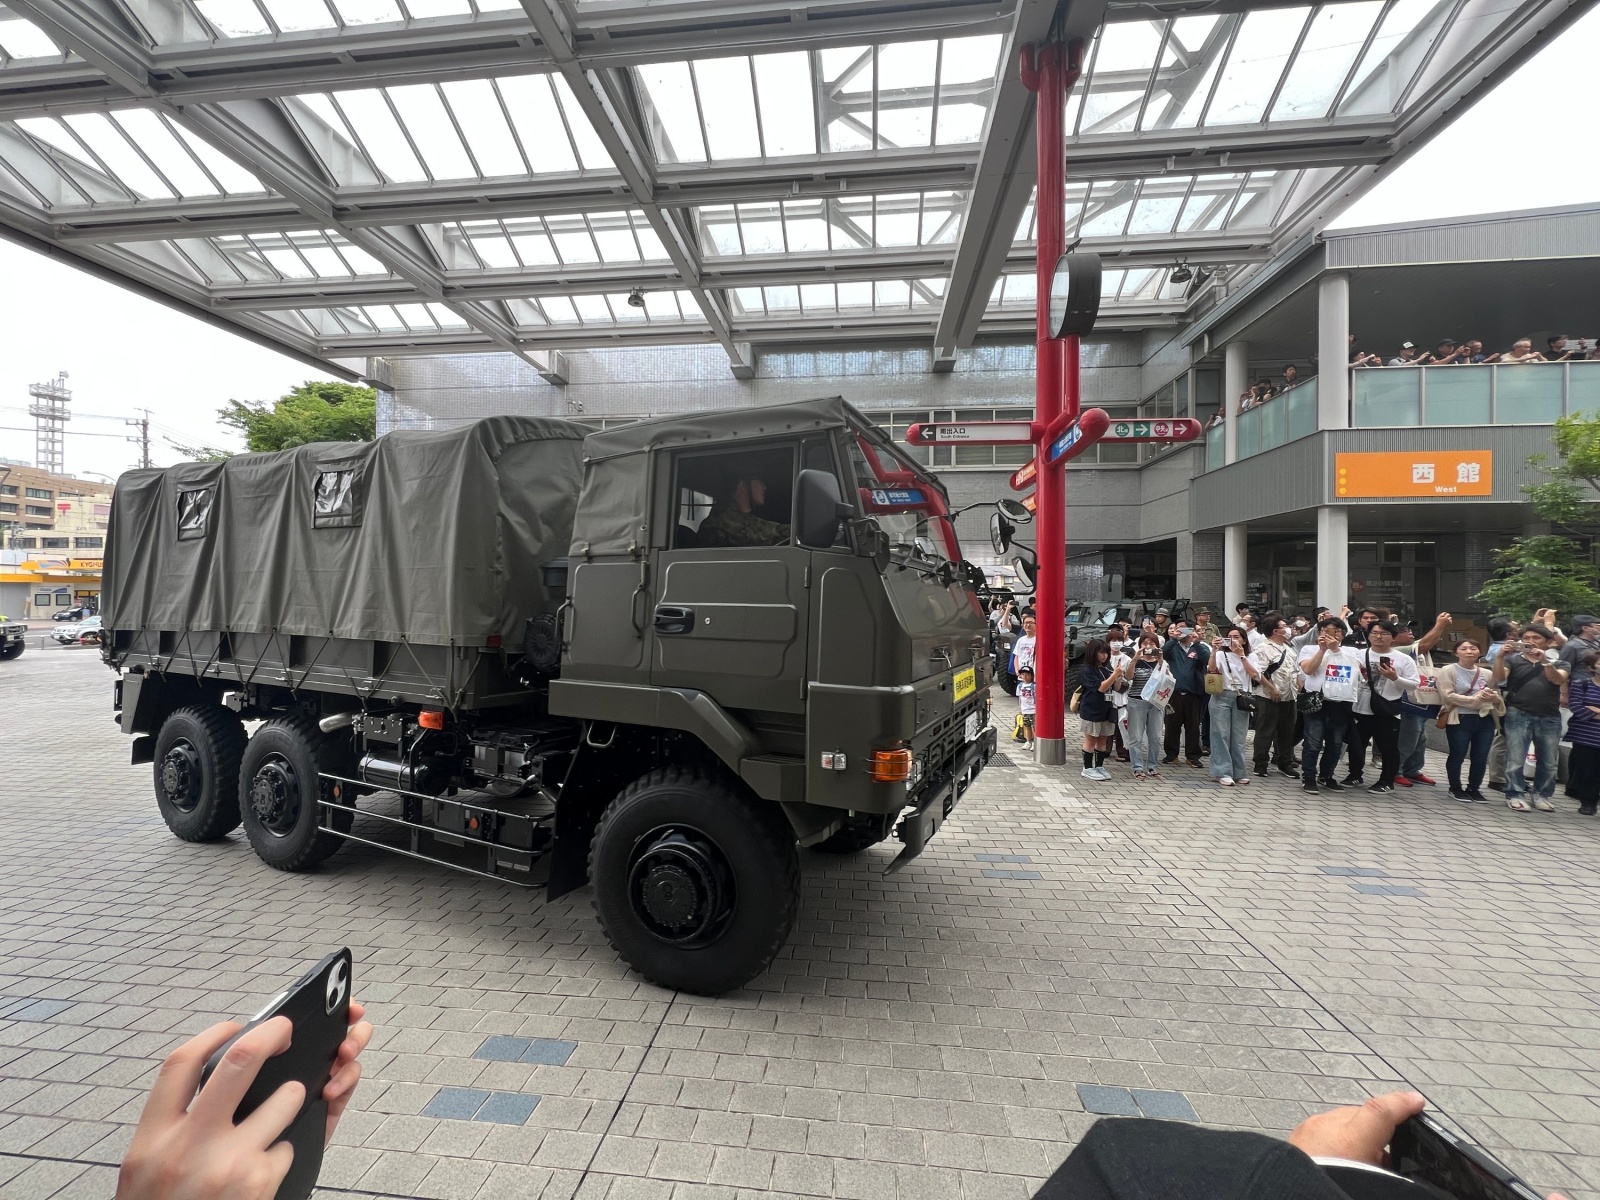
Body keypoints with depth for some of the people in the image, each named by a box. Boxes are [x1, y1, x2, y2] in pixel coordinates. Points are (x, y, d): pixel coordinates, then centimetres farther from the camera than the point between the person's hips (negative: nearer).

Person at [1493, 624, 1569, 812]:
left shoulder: (1557, 662, 12)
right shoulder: (1513, 660, 8)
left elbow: (1558, 679, -8)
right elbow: (1499, 678, -7)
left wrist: (1545, 661, -24)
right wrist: (1500, 657, -21)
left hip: (1550, 717, 2)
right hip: (1518, 715, -2)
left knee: (1549, 761, 8)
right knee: (1515, 759, -3)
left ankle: (1543, 795, 21)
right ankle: (1514, 795, 2)